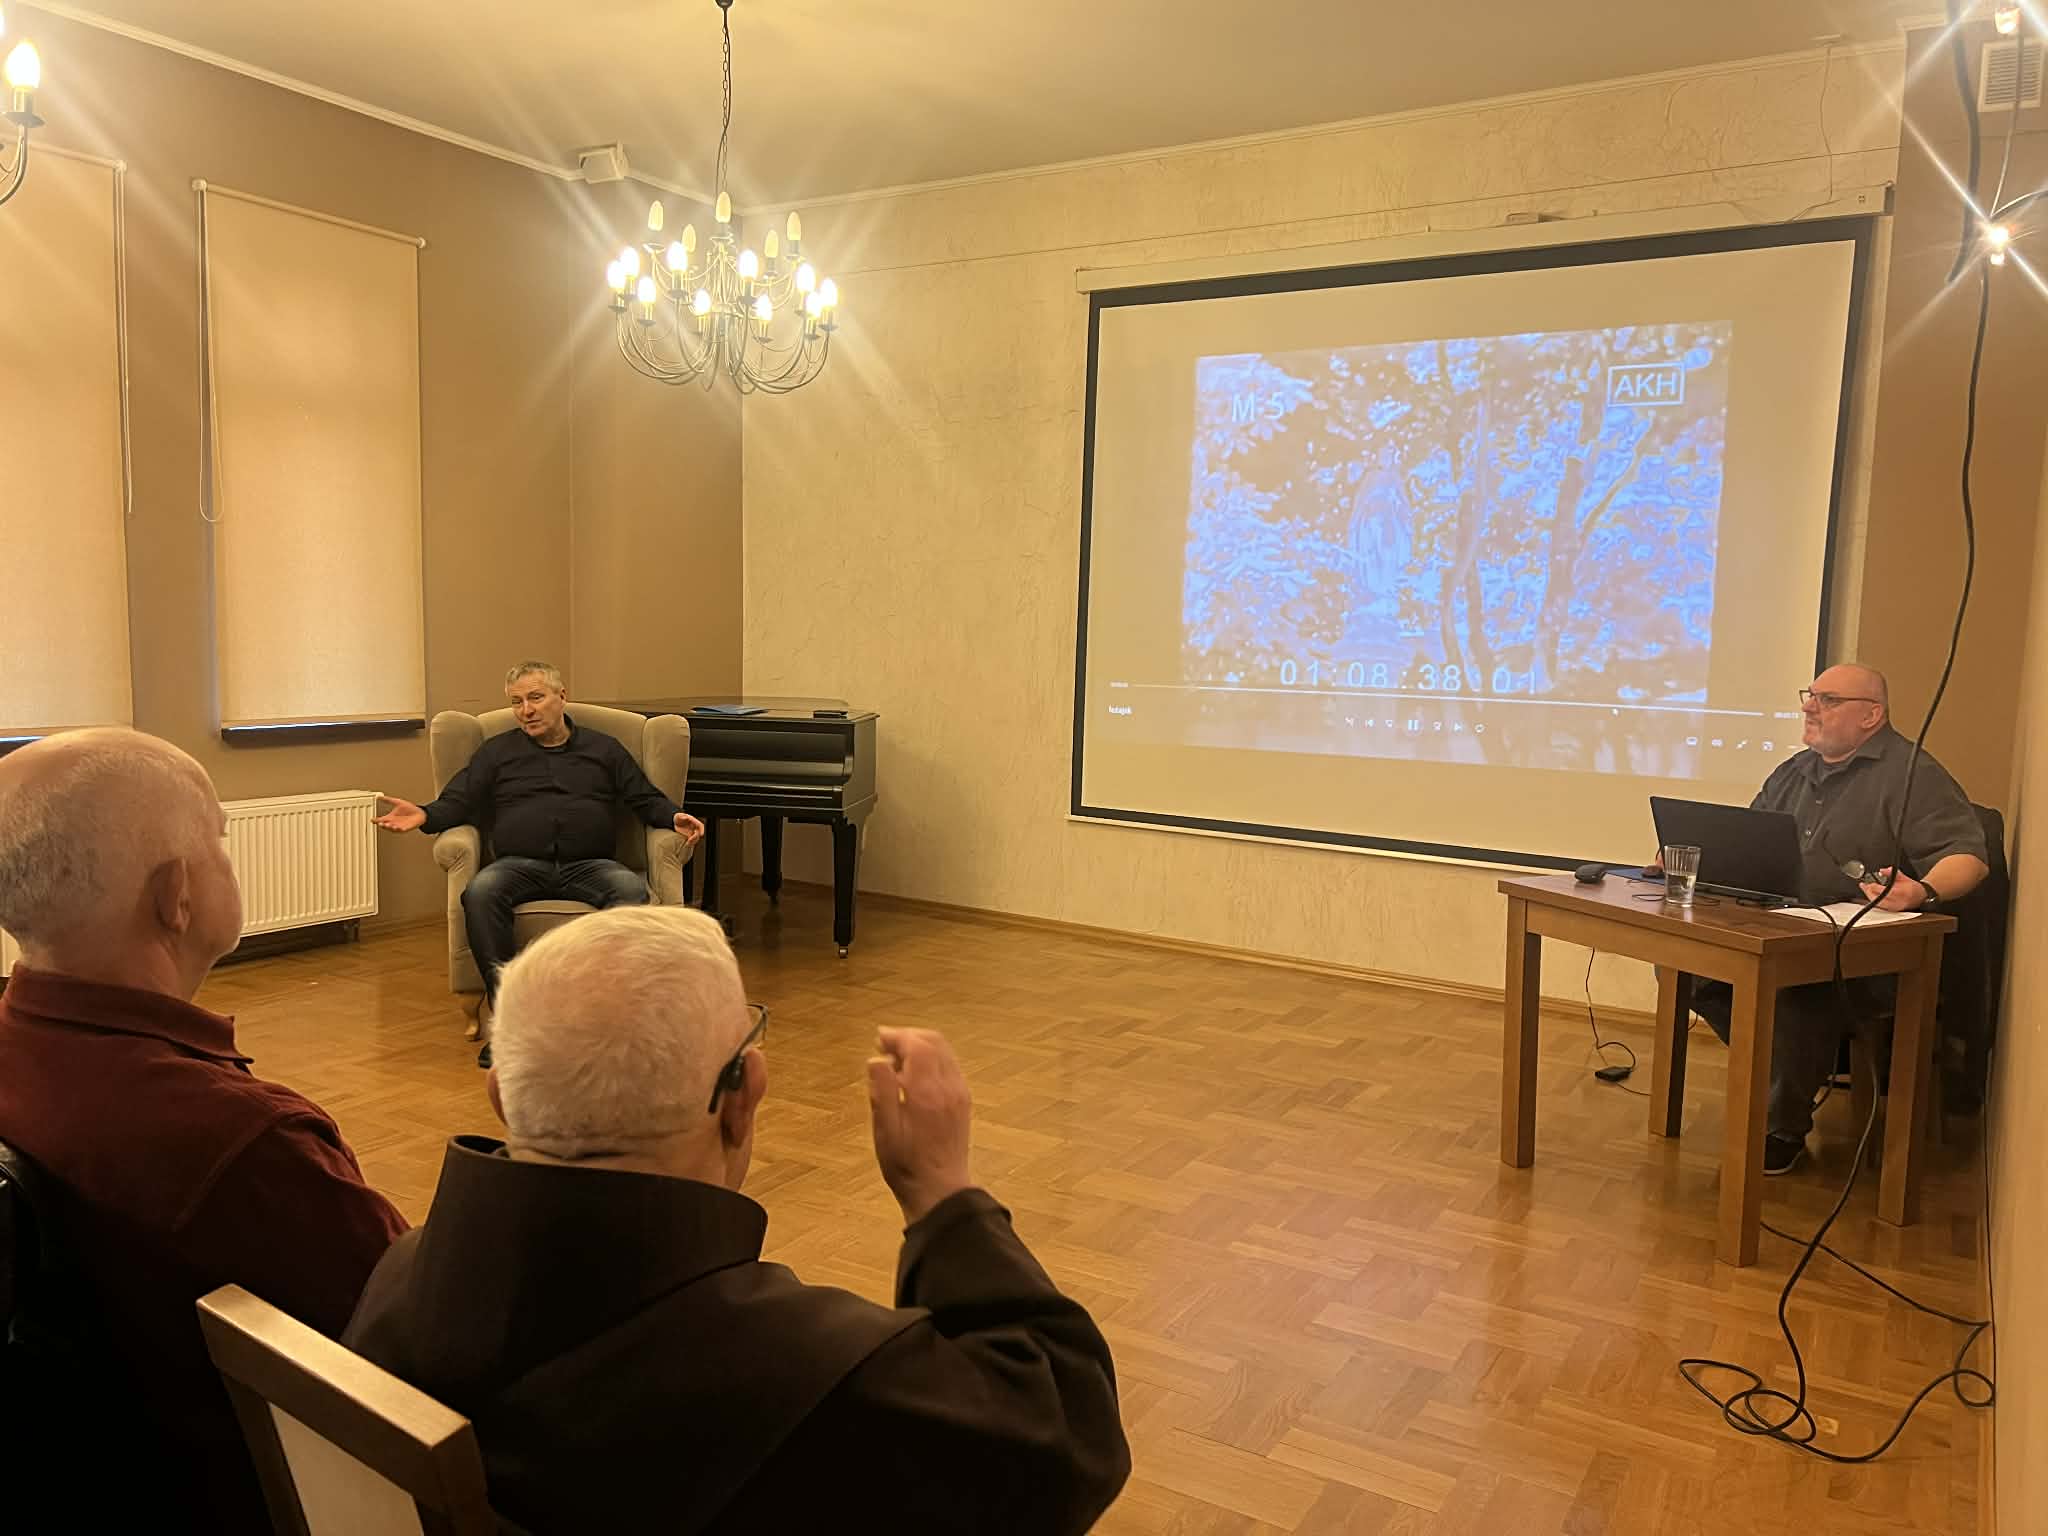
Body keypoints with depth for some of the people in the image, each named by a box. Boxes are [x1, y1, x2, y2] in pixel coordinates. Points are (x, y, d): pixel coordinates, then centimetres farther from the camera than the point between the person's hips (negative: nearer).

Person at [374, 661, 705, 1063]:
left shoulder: (604, 749, 22)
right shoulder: (497, 751, 23)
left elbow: (646, 799, 17)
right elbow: (458, 803, 14)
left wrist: (675, 816, -5)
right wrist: (424, 815, -9)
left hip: (589, 864, 0)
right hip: (520, 864, 1)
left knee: (631, 890, -35)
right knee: (480, 892, -35)